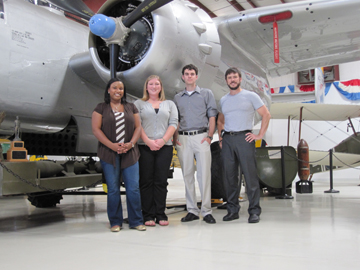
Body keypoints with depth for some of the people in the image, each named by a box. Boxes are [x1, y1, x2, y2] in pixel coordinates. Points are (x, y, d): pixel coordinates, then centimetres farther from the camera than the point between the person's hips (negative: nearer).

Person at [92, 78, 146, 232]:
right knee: (113, 189, 2)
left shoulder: (131, 107, 14)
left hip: (129, 153, 2)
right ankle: (115, 222, 13)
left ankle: (136, 221, 8)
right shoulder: (101, 108, 6)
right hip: (109, 154, -2)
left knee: (133, 187, -2)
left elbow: (138, 127, 10)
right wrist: (112, 145, -14)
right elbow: (96, 129, -2)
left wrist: (131, 143, -8)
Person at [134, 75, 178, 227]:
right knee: (146, 181, -1)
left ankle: (160, 214, 8)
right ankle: (148, 215, 6)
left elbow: (173, 123, 5)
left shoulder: (169, 104, 16)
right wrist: (148, 141, -12)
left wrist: (163, 140, -10)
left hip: (165, 147, 1)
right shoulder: (139, 104, 12)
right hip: (144, 147, -1)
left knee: (161, 181, 1)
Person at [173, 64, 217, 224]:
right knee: (187, 175, 4)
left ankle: (206, 211, -2)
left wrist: (209, 136, -6)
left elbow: (212, 116, 5)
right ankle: (192, 210, 11)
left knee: (204, 174, -7)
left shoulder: (206, 93, 10)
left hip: (201, 137, -3)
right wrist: (175, 138, 3)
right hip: (183, 139, 3)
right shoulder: (177, 97, 17)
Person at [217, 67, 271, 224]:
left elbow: (266, 114, 2)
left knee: (250, 175, -7)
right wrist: (221, 137, 14)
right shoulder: (223, 100, 17)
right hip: (227, 140, 5)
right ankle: (232, 210, 14)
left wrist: (260, 135, -5)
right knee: (230, 176, 6)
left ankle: (254, 211, 0)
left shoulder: (250, 96, 4)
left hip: (244, 138, -4)